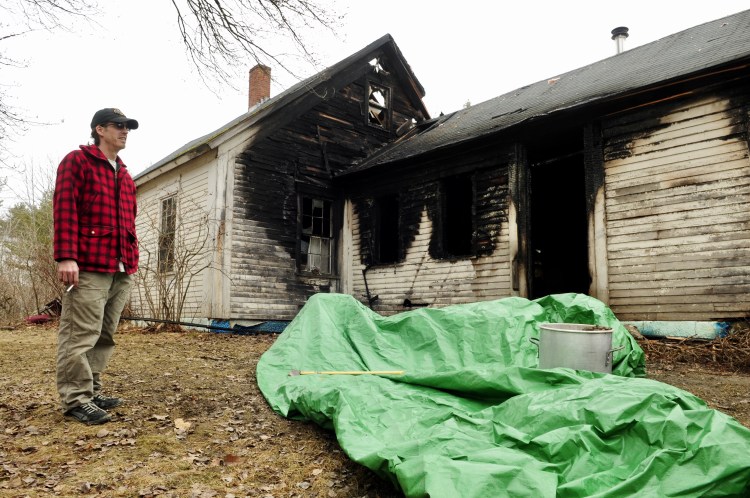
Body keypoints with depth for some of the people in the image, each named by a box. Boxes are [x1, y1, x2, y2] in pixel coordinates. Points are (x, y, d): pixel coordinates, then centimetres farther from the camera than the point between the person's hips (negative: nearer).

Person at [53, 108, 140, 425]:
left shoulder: (124, 175, 24)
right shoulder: (77, 161, 1)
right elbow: (64, 209, -9)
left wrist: (133, 260, 18)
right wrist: (66, 256, -18)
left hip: (122, 270, 8)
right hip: (89, 267, -8)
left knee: (104, 336, 11)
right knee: (81, 335, -5)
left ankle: (92, 391, 21)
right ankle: (76, 400, 2)